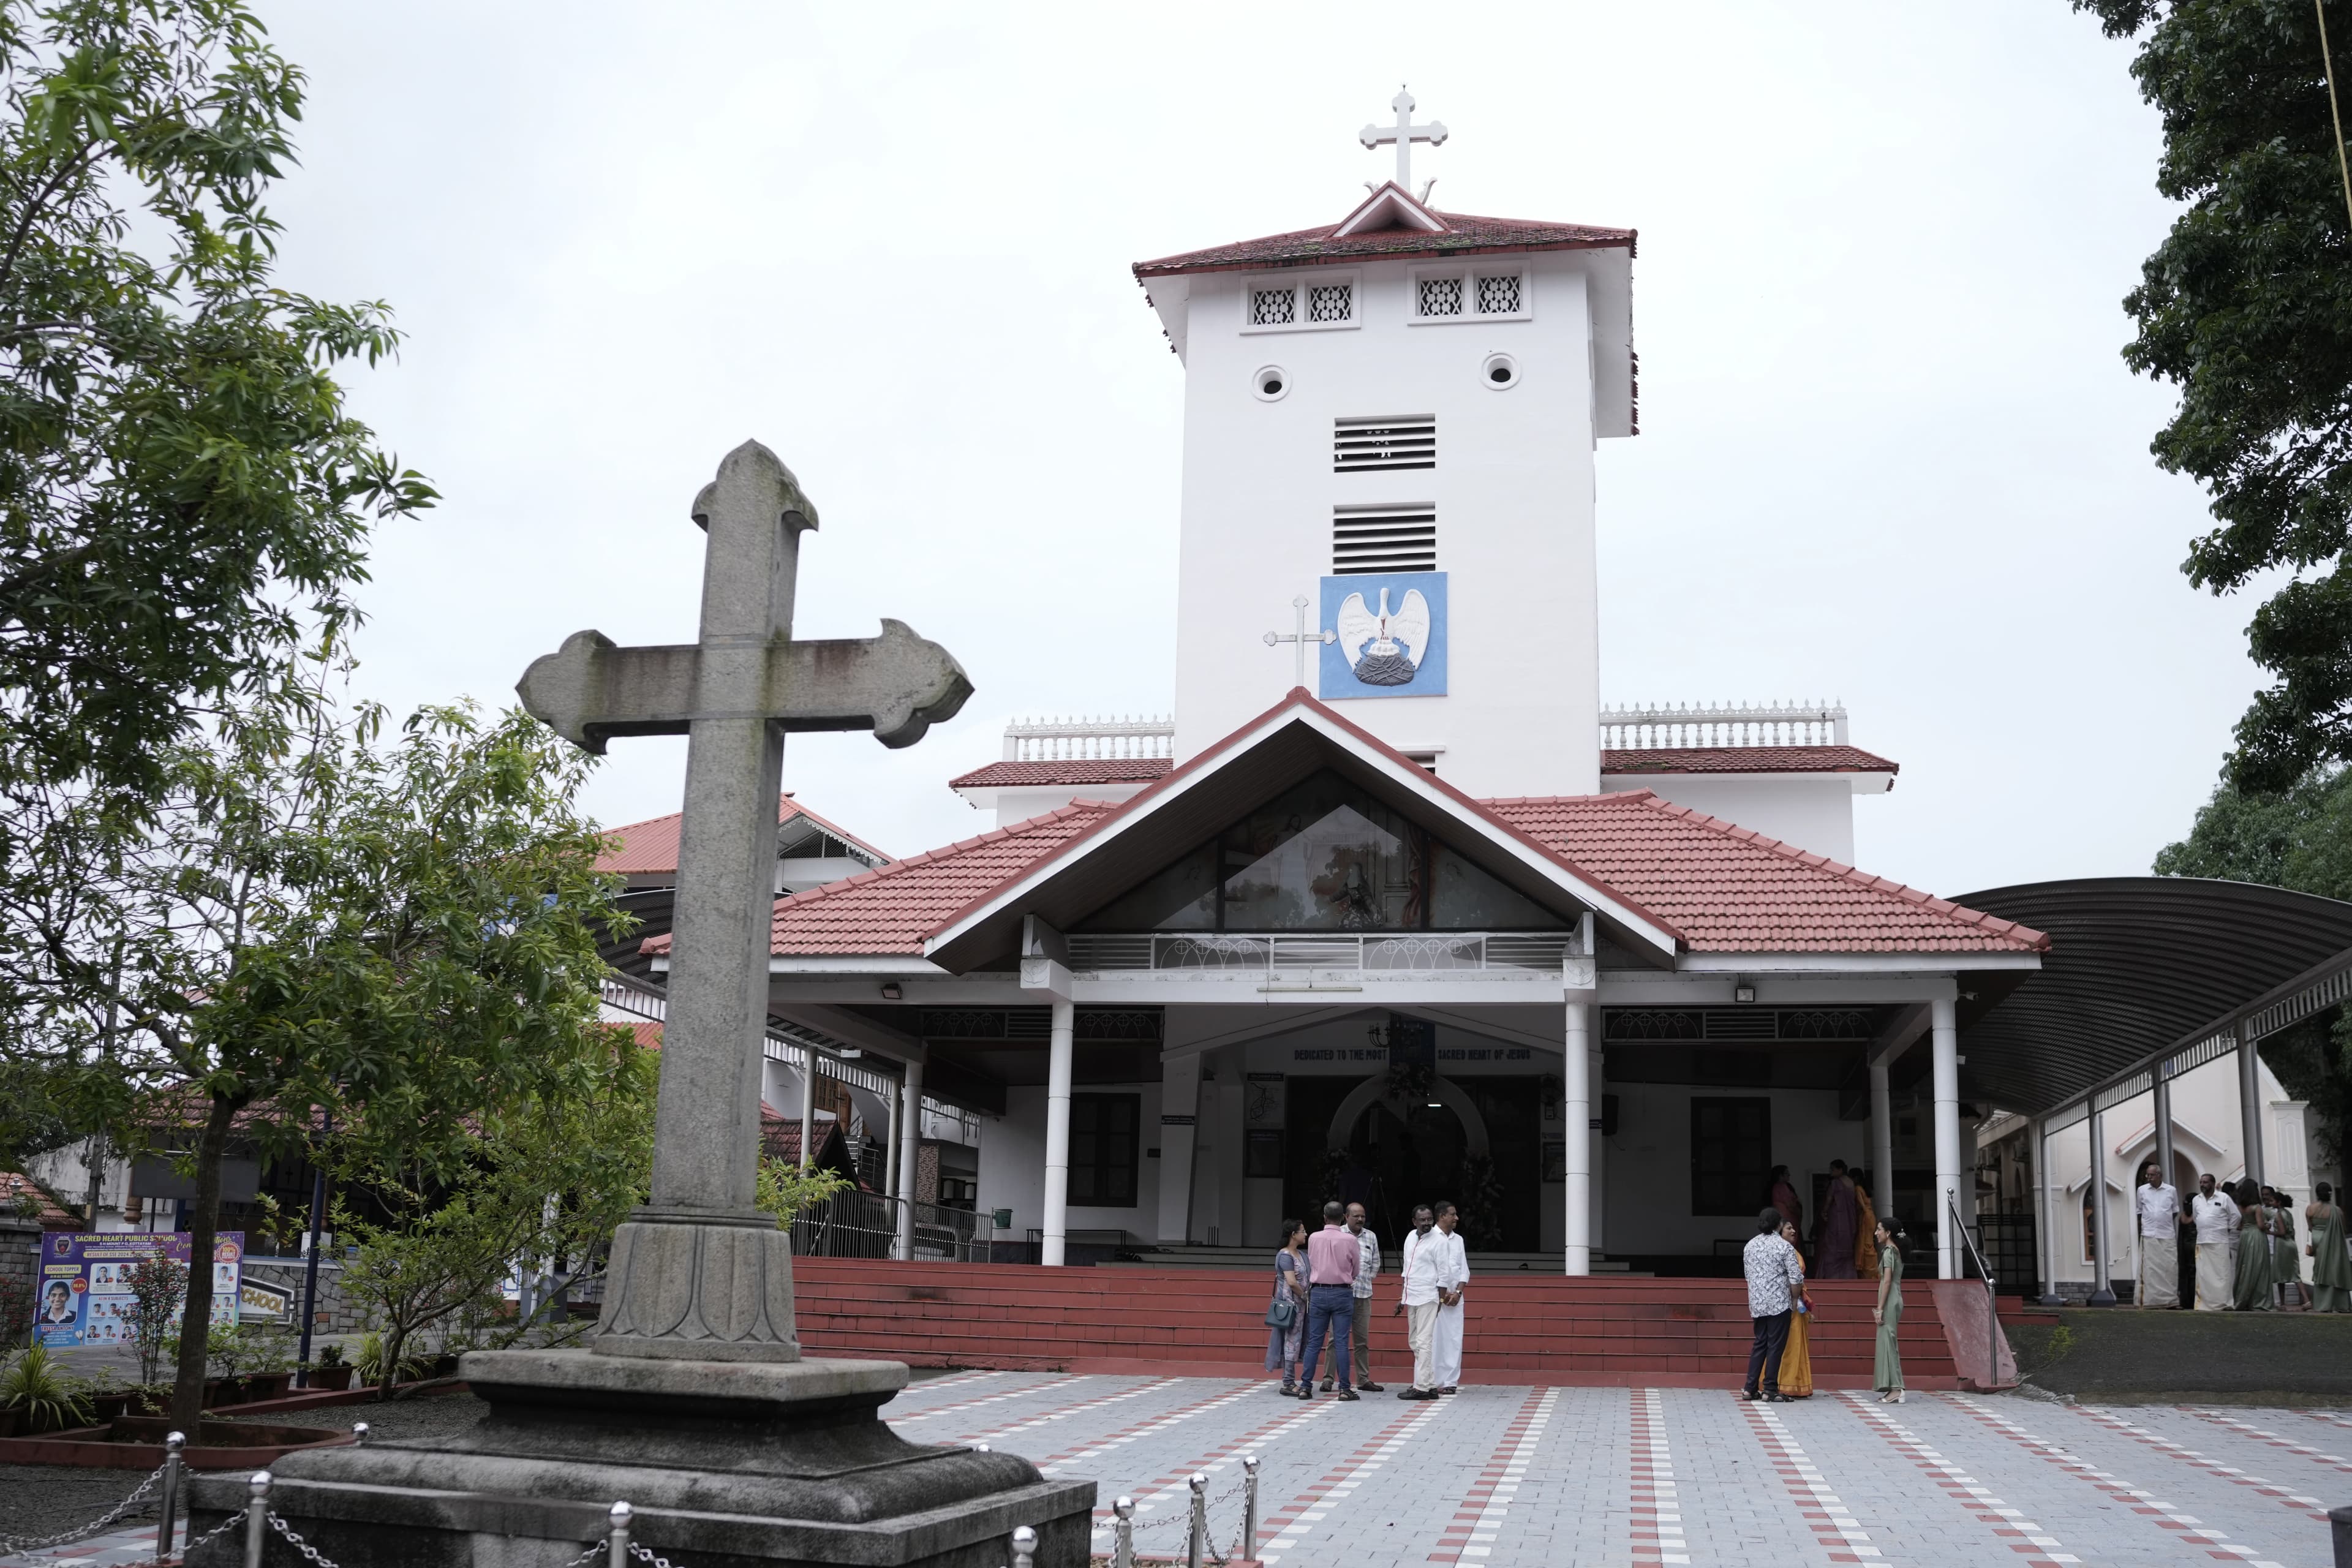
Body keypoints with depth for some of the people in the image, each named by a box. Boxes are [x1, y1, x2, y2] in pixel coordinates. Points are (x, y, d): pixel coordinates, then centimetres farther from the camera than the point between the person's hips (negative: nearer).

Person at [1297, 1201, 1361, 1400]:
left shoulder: (1313, 1238, -2)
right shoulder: (1349, 1240, -7)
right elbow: (1356, 1270, 5)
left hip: (1318, 1292, 2)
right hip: (1342, 1293, -2)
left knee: (1314, 1342, 6)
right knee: (1341, 1342, 0)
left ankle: (1305, 1386, 5)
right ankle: (1345, 1388, 0)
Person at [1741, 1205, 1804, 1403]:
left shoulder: (1750, 1245, 9)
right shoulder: (1784, 1247, -9)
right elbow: (1796, 1279, -11)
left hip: (1756, 1303, 6)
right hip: (1778, 1303, -6)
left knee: (1759, 1344, 13)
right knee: (1775, 1346, 0)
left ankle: (1750, 1388, 11)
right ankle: (1770, 1390, 1)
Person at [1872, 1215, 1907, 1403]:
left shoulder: (1888, 1251, -12)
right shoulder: (1896, 1251, 15)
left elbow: (1887, 1281, -18)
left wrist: (1880, 1308, -18)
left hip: (1889, 1303, -9)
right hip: (1895, 1301, 9)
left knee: (1887, 1343, -8)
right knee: (1889, 1343, 10)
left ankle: (1895, 1390, -9)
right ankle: (1895, 1389, 11)